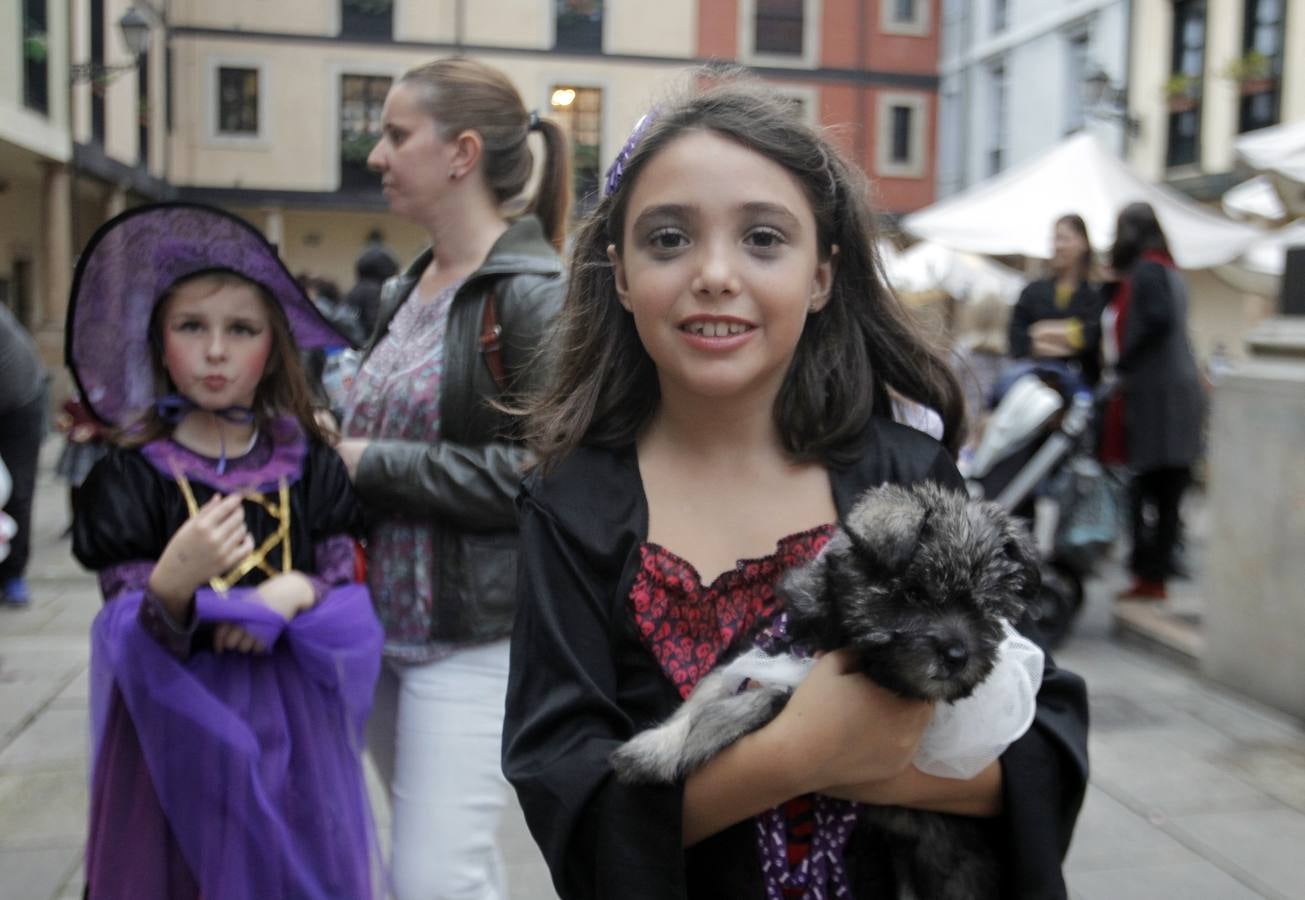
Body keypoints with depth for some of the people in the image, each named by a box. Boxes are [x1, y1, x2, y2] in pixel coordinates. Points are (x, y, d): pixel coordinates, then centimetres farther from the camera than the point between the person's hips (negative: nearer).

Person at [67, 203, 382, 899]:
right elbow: (131, 644, -10)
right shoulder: (131, 475, -6)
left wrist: (298, 593, -19)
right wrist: (173, 583, -30)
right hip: (179, 724, -1)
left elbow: (352, 600, 2)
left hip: (293, 717, 2)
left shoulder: (309, 466, 0)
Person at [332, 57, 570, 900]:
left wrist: (372, 464, -16)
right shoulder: (407, 290, 11)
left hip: (474, 633, -8)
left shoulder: (535, 294, -14)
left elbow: (540, 471, -21)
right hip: (387, 618, 8)